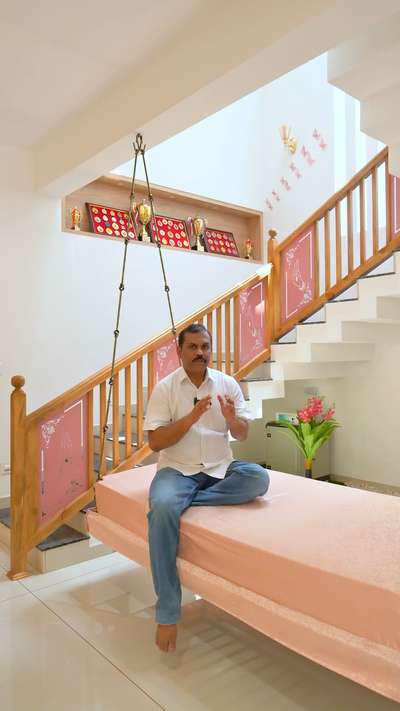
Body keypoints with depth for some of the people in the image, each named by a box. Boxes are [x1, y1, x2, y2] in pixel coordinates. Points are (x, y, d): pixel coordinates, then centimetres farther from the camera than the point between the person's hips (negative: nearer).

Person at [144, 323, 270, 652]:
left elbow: (243, 434, 4)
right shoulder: (165, 388, -3)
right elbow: (155, 442, -10)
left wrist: (231, 418, -19)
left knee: (259, 478, -26)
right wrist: (193, 416, -22)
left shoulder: (227, 383, 4)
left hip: (220, 467, 3)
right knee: (162, 508, -34)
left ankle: (184, 501, -16)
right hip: (178, 469, -2)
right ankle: (168, 613, -22)